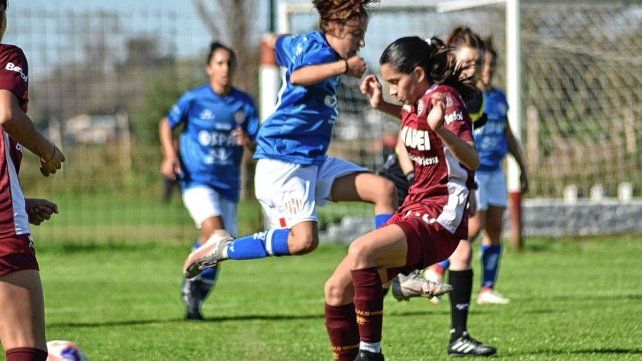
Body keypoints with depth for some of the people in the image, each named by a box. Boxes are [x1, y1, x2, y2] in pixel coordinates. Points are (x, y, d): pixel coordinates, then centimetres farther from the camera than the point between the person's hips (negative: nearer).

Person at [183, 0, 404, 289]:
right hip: (283, 160, -11)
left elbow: (280, 42, 37)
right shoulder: (319, 50, -15)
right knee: (303, 240, -25)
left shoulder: (304, 43, 14)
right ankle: (223, 249, -8)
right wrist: (343, 66, -42)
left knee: (383, 189, 0)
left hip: (313, 160, 11)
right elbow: (298, 76, -38)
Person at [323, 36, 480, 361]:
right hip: (412, 212, 9)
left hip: (438, 222, -9)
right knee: (337, 289, 2)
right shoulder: (416, 100, 12)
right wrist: (381, 106, 25)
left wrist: (440, 129, -46)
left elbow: (472, 160, -29)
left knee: (361, 250, -34)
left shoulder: (443, 98, -13)